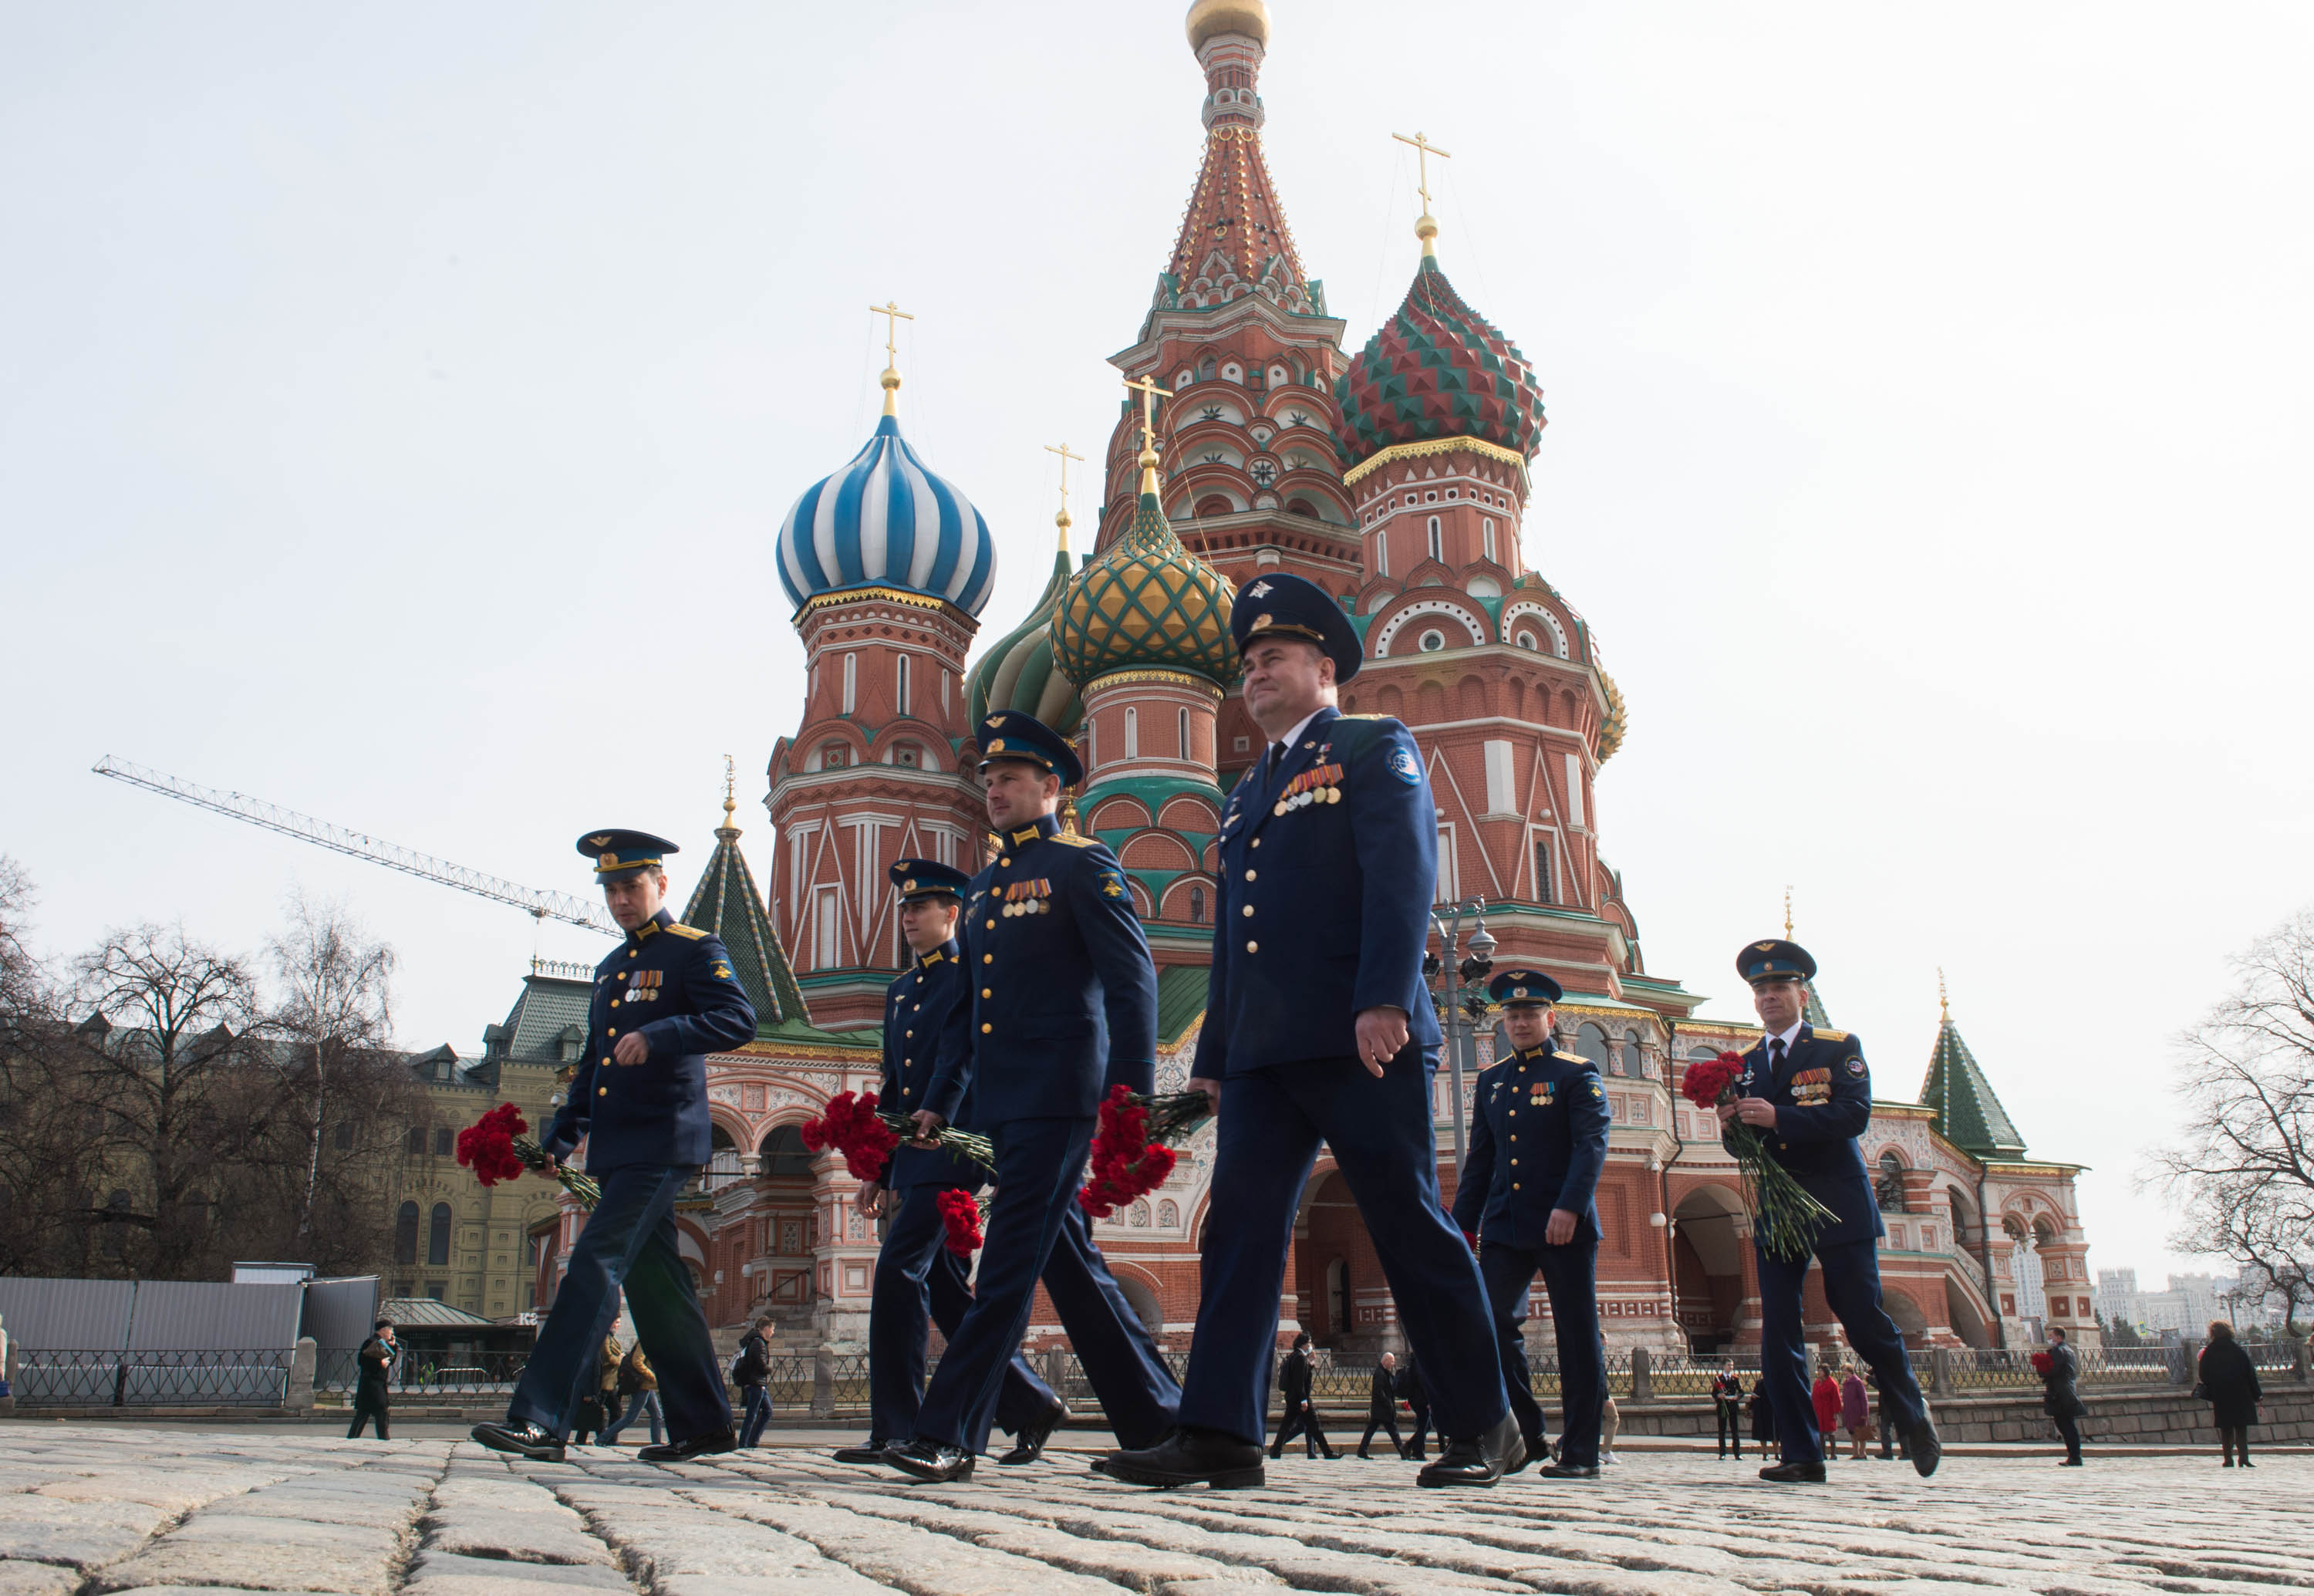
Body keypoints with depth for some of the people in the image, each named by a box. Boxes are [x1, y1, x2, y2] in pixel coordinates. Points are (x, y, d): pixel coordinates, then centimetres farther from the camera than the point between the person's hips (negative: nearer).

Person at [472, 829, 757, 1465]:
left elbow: (738, 1019, -19)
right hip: (617, 1149, 9)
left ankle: (539, 1420, -17)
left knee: (596, 1263, -16)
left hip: (662, 1142, -8)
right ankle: (702, 1424, 16)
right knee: (655, 1282, 9)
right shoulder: (610, 968, 22)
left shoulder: (695, 950, -3)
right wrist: (559, 1138, 18)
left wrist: (658, 1036, -32)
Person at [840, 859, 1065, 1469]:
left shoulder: (973, 977, -2)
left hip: (951, 1151, -8)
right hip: (910, 1160, 8)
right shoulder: (900, 991, 21)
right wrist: (878, 1168, 18)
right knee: (945, 1288, 9)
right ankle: (1031, 1406, 19)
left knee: (898, 1270, -15)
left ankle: (895, 1430, -9)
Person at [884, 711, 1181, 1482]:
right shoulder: (983, 889, 21)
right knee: (1071, 1265, 10)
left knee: (1011, 1261, -9)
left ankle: (948, 1432, -8)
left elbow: (1131, 979, -10)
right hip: (1001, 1100, 8)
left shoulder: (1082, 866, -2)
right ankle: (1155, 1420, 19)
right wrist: (937, 1101, 19)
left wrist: (1132, 1087, -19)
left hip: (1058, 1094, -8)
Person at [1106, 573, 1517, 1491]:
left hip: (1360, 1039, -7)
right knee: (1241, 1228, -1)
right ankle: (1220, 1433, -1)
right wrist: (1213, 1055, 18)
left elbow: (1403, 875, -11)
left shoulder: (1374, 750, 4)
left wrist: (1385, 999, -23)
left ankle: (1483, 1427, 10)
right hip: (1264, 1052, 7)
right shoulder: (1247, 795, 25)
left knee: (1411, 1228, -2)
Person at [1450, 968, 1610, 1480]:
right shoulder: (1491, 1081, 15)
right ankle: (1526, 1433, 10)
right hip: (1505, 1227, 5)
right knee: (1490, 1318, -4)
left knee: (1577, 1336, 0)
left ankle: (1580, 1452, 8)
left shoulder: (1577, 1074, 0)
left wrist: (1570, 1206, -25)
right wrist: (1463, 1222, 9)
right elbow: (1480, 1158, 16)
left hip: (1565, 1226, -4)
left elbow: (1592, 1145, -11)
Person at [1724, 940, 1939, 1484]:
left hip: (1837, 1204, -4)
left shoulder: (1839, 1048, 1)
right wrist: (1733, 1125, -12)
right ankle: (1802, 1456, 2)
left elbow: (1854, 1114, -15)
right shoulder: (1745, 1064, 13)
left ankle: (1914, 1419, 27)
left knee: (1864, 1321, 0)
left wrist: (1777, 1117, -25)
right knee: (1779, 1335, -3)